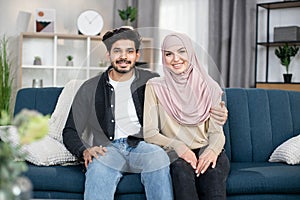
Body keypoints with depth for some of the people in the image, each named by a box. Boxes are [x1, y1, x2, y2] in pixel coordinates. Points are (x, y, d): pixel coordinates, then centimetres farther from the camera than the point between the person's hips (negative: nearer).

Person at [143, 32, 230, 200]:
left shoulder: (209, 88, 10)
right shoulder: (155, 87, 5)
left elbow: (217, 132, 5)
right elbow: (150, 134, -1)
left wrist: (213, 149, -20)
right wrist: (178, 146, -20)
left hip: (204, 151, 1)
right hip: (173, 154, -1)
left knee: (215, 166, -34)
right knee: (182, 166, -36)